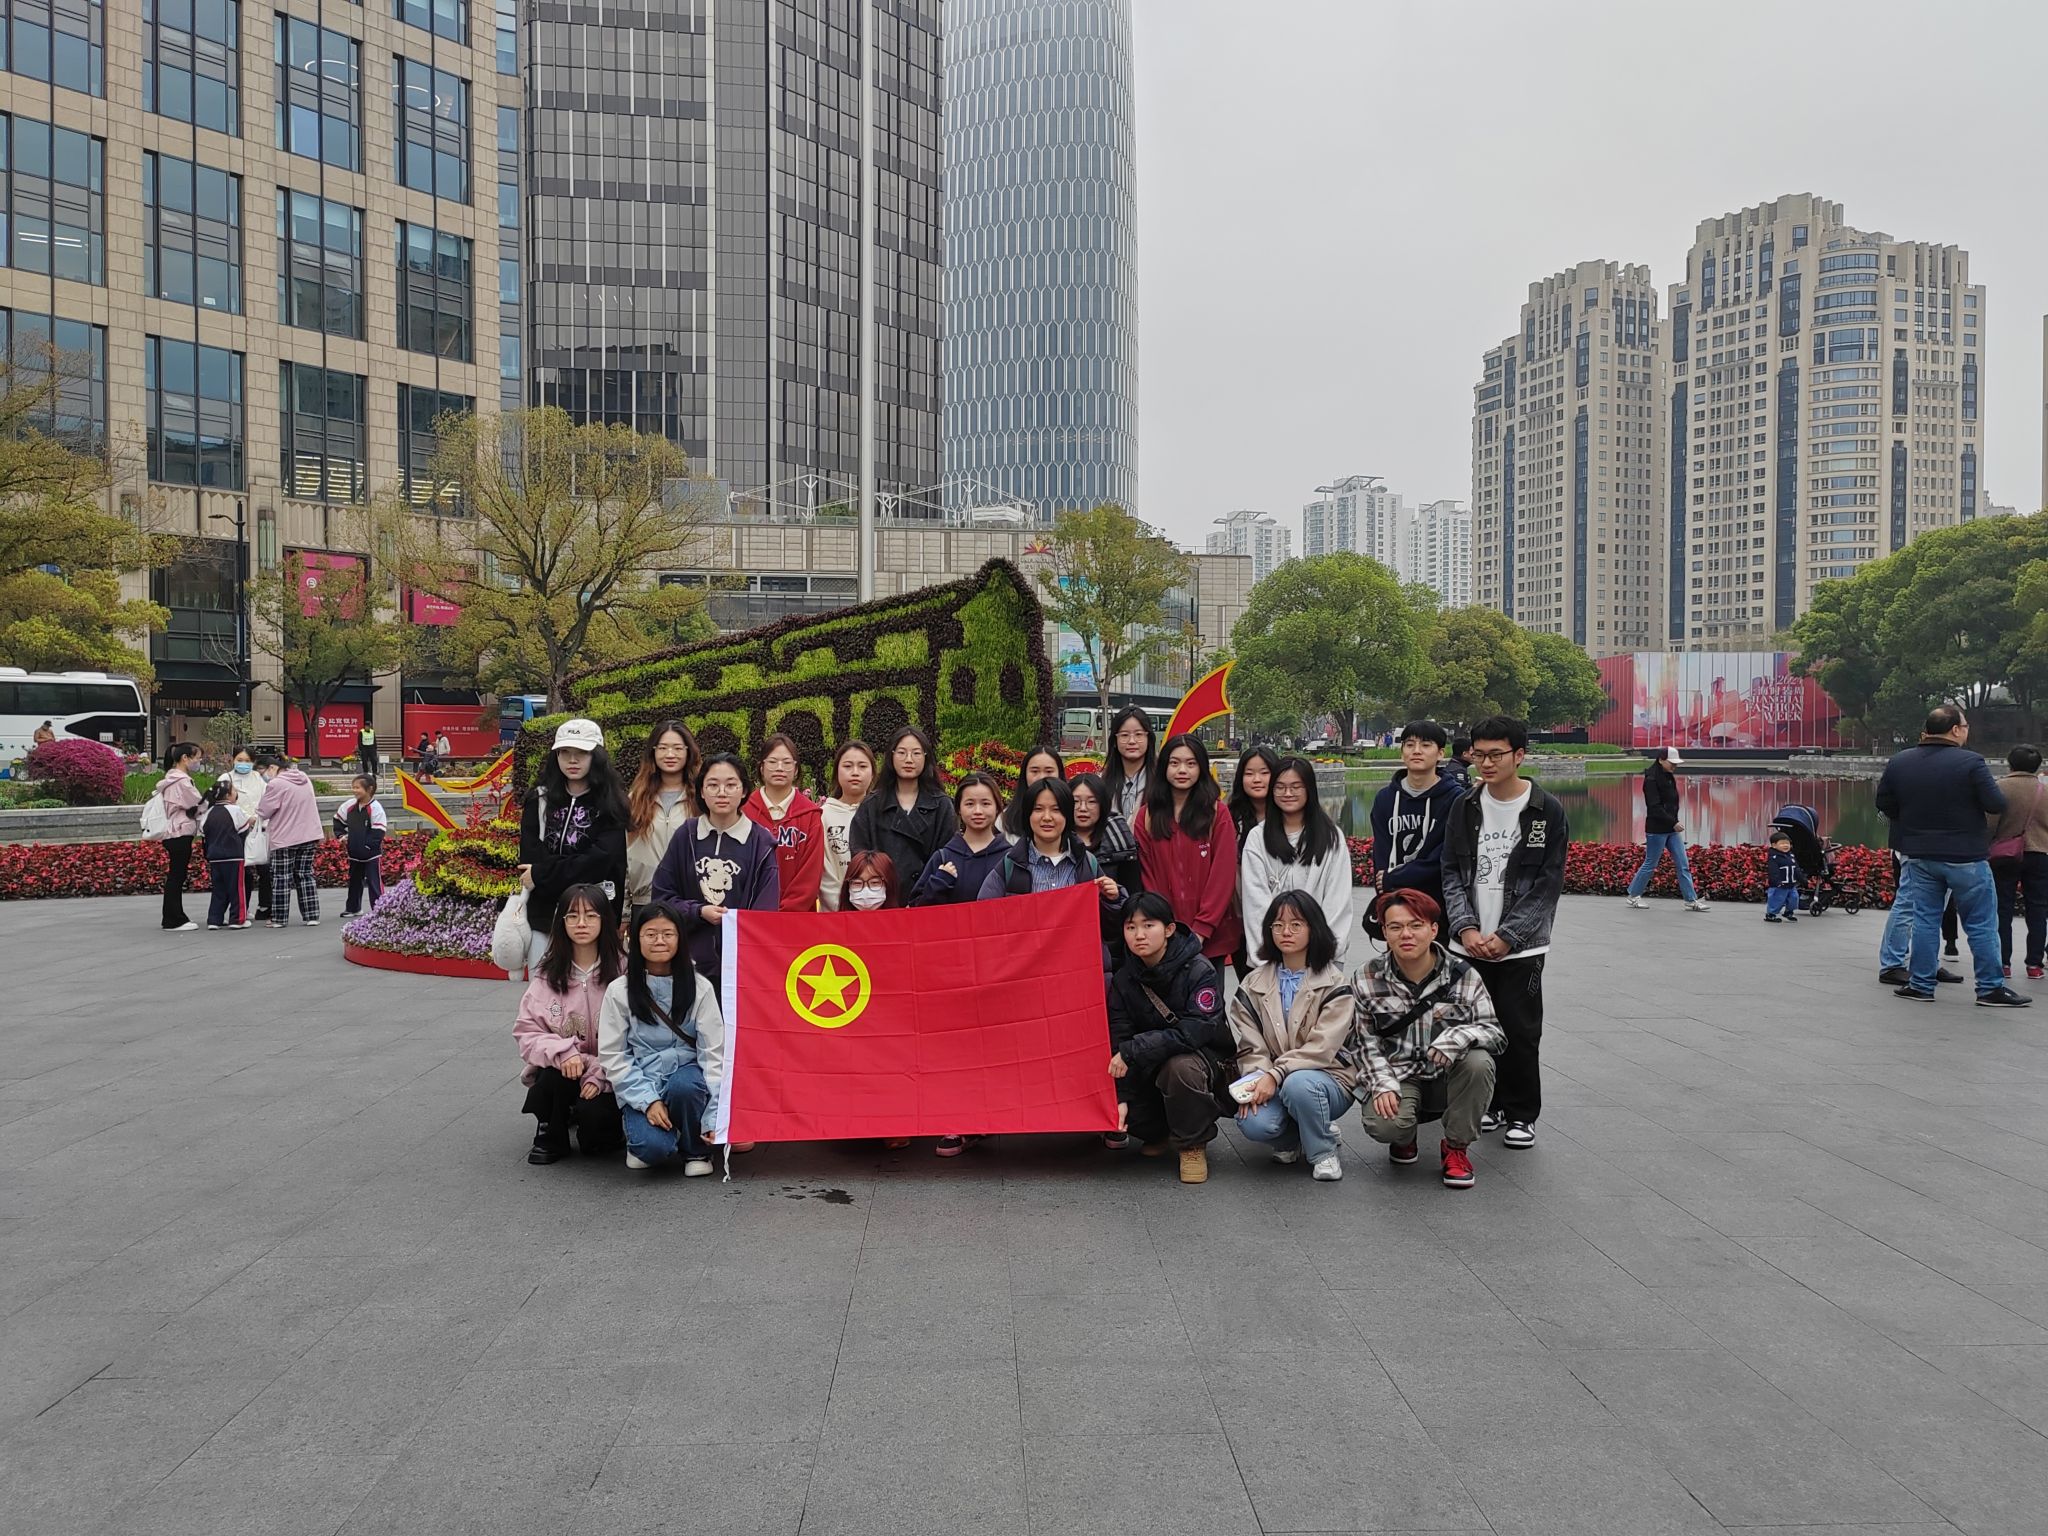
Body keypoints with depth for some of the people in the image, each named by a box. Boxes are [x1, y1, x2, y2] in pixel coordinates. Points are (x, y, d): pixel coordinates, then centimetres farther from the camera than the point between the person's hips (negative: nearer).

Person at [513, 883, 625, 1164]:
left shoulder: (622, 970, -7)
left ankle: (604, 1132, 10)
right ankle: (550, 1138, -1)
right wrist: (562, 1052, -22)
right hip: (560, 1069, 2)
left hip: (609, 1075, -2)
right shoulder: (548, 974, 2)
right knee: (554, 1075, -31)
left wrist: (600, 1074, -19)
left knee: (592, 1113, -30)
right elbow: (525, 1031, -3)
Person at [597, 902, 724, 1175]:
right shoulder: (619, 991, -2)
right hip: (639, 1083, 0)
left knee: (684, 1085, -36)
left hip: (685, 1073, 0)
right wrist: (648, 1101, -15)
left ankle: (697, 1149, -6)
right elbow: (612, 1055, -3)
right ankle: (640, 1129, 11)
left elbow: (714, 1051, -6)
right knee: (655, 1147, -28)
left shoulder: (699, 987, -3)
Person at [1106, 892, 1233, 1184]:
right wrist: (1120, 1097, -22)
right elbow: (1118, 1040, -9)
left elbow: (1197, 1030, -30)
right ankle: (1160, 1132, 13)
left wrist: (1133, 1051, -32)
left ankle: (1192, 1144, -12)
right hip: (1149, 1070, 5)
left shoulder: (1198, 970, -19)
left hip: (1207, 1057, -5)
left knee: (1180, 1067, -38)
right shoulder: (1124, 979, -5)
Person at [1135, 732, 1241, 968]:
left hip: (1211, 936, -1)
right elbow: (1146, 876, 4)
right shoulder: (1147, 816, 7)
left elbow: (1223, 875, -4)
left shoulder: (1217, 814, 2)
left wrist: (1202, 929, -11)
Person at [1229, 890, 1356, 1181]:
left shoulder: (1334, 983, -5)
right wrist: (1257, 1081, -20)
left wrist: (1275, 1075, -25)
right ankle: (1292, 1138, 7)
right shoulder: (1253, 984, 7)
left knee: (1299, 1084, -37)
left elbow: (1321, 1047, -16)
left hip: (1327, 1078, -2)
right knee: (1253, 1122, -29)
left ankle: (1323, 1151, -8)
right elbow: (1250, 1046, 0)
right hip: (1270, 1082, 3)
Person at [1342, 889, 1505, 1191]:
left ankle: (1456, 1146, -6)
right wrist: (1383, 1084, -17)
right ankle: (1404, 1138, 13)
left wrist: (1461, 1036, -31)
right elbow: (1363, 1041, 0)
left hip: (1448, 1077, 1)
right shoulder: (1367, 978, -3)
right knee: (1383, 1125, -32)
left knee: (1478, 1062, -33)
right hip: (1397, 1077, 0)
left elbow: (1494, 1032, -8)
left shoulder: (1464, 975, -5)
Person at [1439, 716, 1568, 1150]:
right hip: (1469, 944, 3)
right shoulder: (1465, 808, 7)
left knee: (1520, 1033, 1)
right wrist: (1465, 927, -9)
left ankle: (1521, 1115, 15)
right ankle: (1488, 1104, 23)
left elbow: (1548, 885, -6)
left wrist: (1506, 936, -13)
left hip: (1520, 947, -3)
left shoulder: (1547, 811, -4)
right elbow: (1451, 873, 6)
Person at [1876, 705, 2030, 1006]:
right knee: (1981, 924, 6)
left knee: (1924, 920, 10)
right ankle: (1991, 988, 10)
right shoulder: (1971, 763, -15)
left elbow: (1884, 805, 7)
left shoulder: (1898, 762, 1)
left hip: (1918, 855, 4)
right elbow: (1997, 805, -15)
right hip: (1966, 856, -4)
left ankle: (1921, 985, 11)